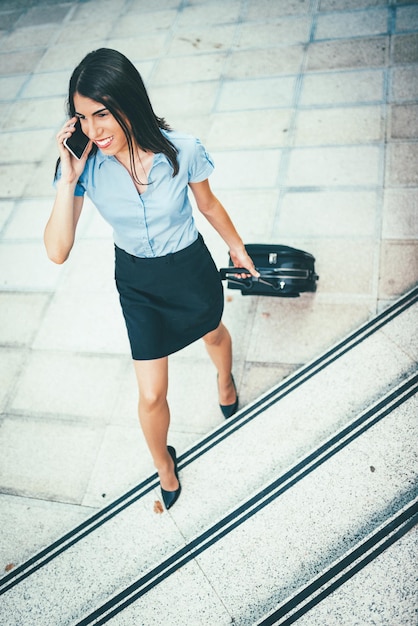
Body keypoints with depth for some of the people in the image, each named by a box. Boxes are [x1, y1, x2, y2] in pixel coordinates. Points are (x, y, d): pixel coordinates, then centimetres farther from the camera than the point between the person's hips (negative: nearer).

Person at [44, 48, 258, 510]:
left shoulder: (182, 151, -25)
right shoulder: (86, 164, -23)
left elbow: (208, 204, -4)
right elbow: (57, 252, -27)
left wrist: (236, 247, 10)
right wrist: (68, 180, -36)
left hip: (191, 267, 0)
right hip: (136, 282, 1)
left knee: (213, 333, 31)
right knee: (151, 395, 6)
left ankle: (224, 378, 70)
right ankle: (163, 464, 39)